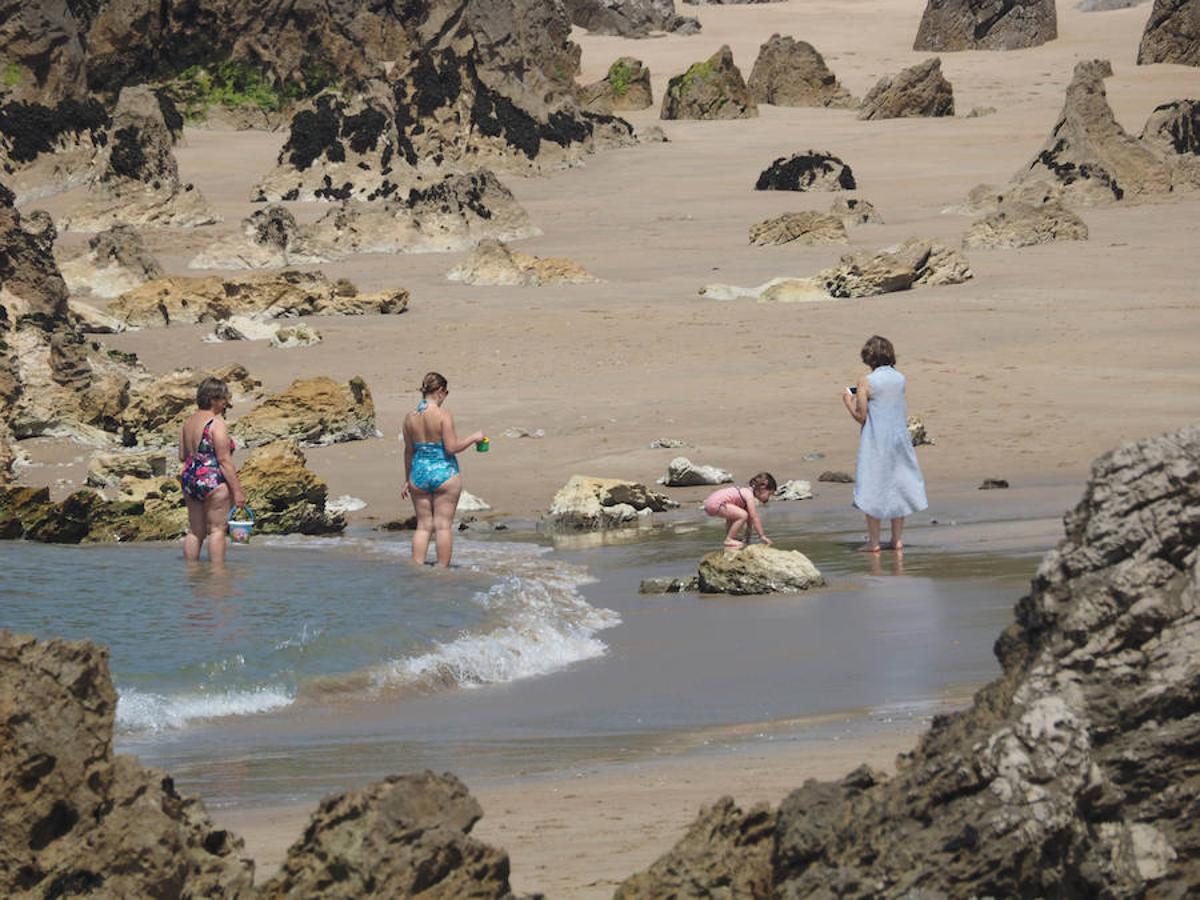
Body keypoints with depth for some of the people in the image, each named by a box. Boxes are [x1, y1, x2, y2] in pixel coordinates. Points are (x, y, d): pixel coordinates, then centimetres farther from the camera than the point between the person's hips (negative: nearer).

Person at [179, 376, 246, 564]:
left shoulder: (189, 421, 11)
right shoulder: (217, 423, -13)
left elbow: (182, 456, 16)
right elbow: (224, 460, -16)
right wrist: (237, 490, -13)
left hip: (189, 478, 8)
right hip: (213, 480, -8)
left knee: (195, 531, 13)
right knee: (217, 529, -3)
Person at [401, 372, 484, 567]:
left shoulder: (410, 417, 3)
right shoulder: (444, 415, -13)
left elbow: (409, 451, 10)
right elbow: (452, 447, -16)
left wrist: (407, 480, 18)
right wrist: (473, 438, -1)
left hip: (419, 474, 5)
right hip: (444, 474, -5)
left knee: (423, 525, 11)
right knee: (444, 525, 3)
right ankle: (442, 569, 5)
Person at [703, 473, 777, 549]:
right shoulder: (749, 495, -13)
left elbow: (750, 519, 21)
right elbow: (755, 518, -16)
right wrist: (763, 536, -12)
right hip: (715, 503, -11)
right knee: (743, 515, -19)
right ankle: (729, 540, -8)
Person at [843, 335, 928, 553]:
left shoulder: (866, 382, -13)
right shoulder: (900, 379, 3)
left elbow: (860, 416, -13)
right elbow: (905, 412, 12)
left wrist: (848, 401, 6)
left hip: (875, 443, -5)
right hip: (899, 438, 5)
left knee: (872, 489, 2)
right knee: (897, 484, 13)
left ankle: (873, 541, 2)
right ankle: (897, 539, 14)